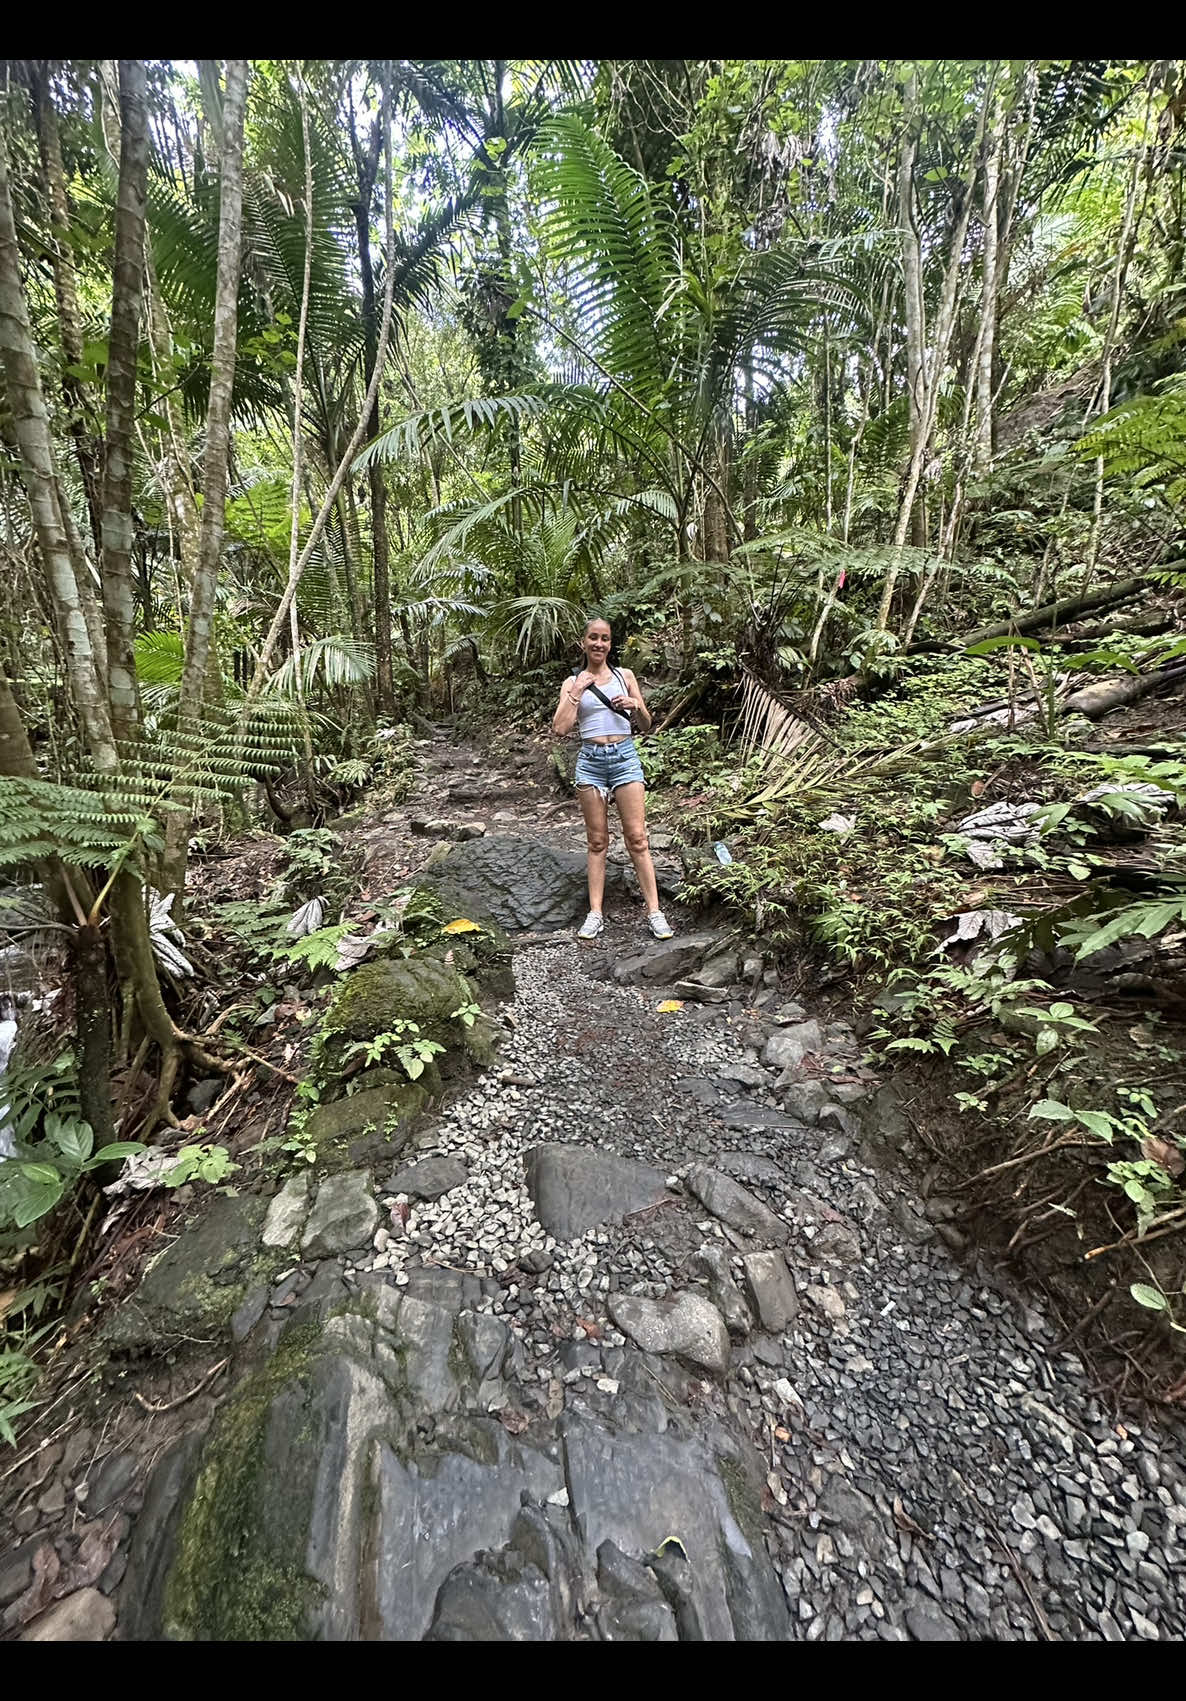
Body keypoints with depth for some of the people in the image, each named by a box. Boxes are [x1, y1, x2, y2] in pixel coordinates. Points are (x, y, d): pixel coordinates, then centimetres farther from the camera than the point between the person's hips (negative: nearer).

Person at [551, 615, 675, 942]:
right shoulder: (573, 683, 8)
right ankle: (595, 913, 10)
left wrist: (636, 705, -8)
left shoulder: (624, 676, 10)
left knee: (637, 838, -3)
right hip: (590, 761, 0)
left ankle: (654, 911, 2)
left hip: (625, 757, 0)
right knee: (597, 841, 4)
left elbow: (646, 725, 12)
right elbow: (560, 729, -6)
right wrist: (577, 691, -9)